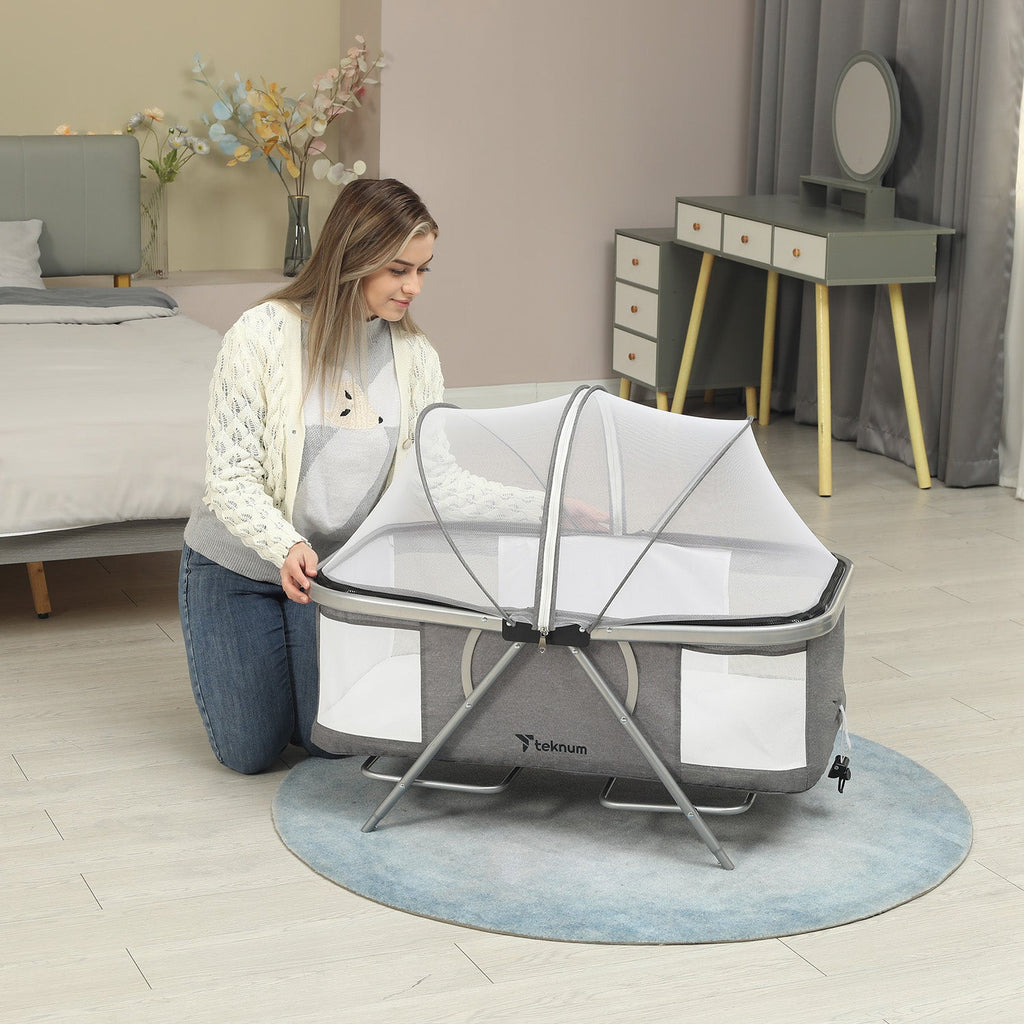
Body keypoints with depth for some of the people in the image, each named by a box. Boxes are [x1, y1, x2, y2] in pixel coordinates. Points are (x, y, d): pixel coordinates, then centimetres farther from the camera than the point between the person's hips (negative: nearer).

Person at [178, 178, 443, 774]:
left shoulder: (417, 359, -8)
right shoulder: (263, 335, -21)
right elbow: (232, 479, -22)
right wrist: (287, 547, -40)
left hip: (336, 568, 3)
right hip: (241, 566, -3)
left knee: (333, 740, 1)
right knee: (251, 753, 2)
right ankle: (222, 652, 34)